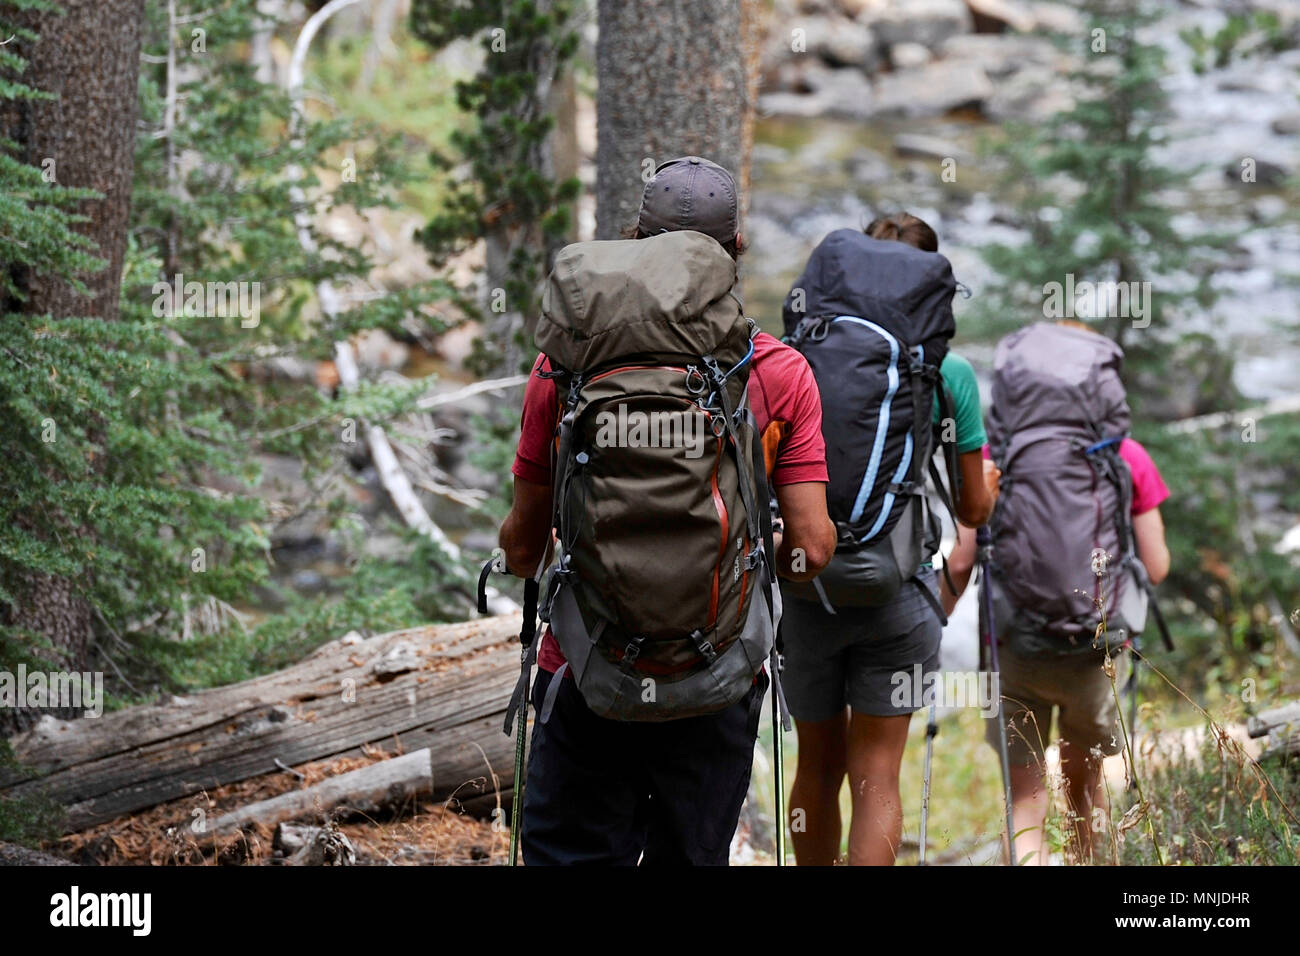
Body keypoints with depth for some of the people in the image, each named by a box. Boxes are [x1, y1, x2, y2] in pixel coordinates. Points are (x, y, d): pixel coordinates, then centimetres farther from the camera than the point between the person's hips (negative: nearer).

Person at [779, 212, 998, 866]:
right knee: (875, 775, 1)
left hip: (806, 584, 2)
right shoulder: (949, 374, -2)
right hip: (896, 587, -2)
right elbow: (972, 507, 6)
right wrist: (989, 485, 29)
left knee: (817, 766, 15)